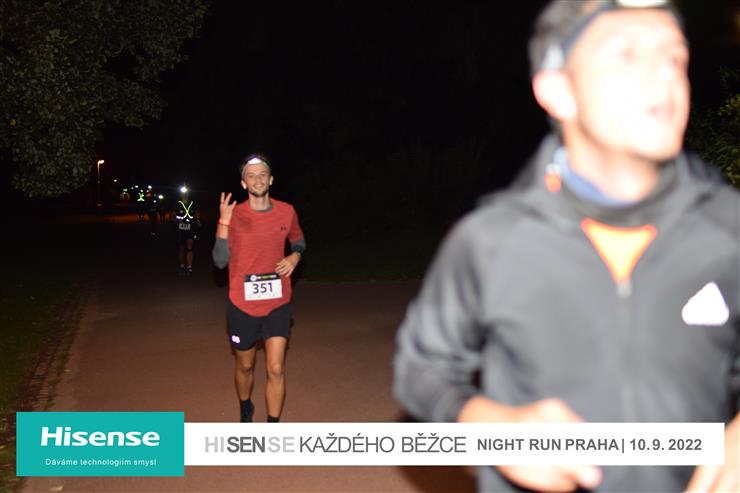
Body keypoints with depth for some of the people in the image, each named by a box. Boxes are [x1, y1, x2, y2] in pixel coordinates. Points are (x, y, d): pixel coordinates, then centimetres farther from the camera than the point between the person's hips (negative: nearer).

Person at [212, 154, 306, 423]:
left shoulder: (287, 212, -2)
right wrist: (223, 221, -22)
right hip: (242, 306, 0)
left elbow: (298, 239, 18)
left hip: (278, 304, 1)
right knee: (244, 366, 18)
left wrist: (295, 256, -4)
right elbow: (220, 261, -13)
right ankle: (245, 410, 46)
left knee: (276, 369, -6)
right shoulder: (234, 214, -8)